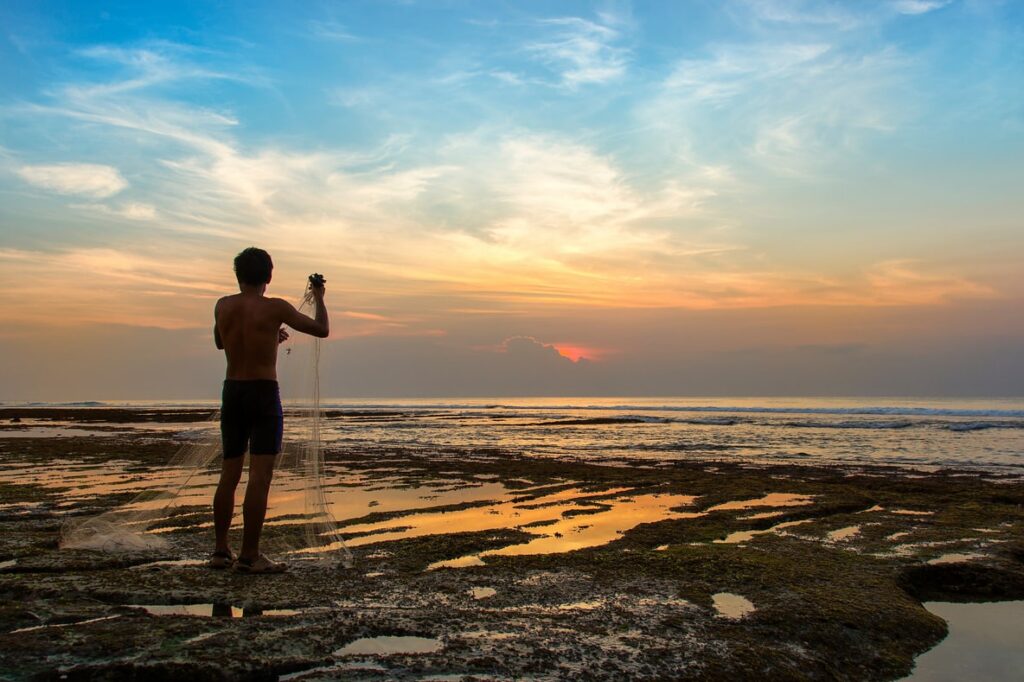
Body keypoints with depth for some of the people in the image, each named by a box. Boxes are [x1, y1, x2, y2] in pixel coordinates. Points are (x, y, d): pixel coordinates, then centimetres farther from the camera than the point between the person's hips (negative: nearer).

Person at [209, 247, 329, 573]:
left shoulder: (222, 306, 6)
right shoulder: (275, 308, -9)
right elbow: (322, 329, -2)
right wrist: (318, 297, 15)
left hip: (232, 391, 5)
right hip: (264, 393, -5)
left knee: (229, 475, 13)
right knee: (260, 476, -4)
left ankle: (221, 551, 19)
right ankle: (249, 555, -4)